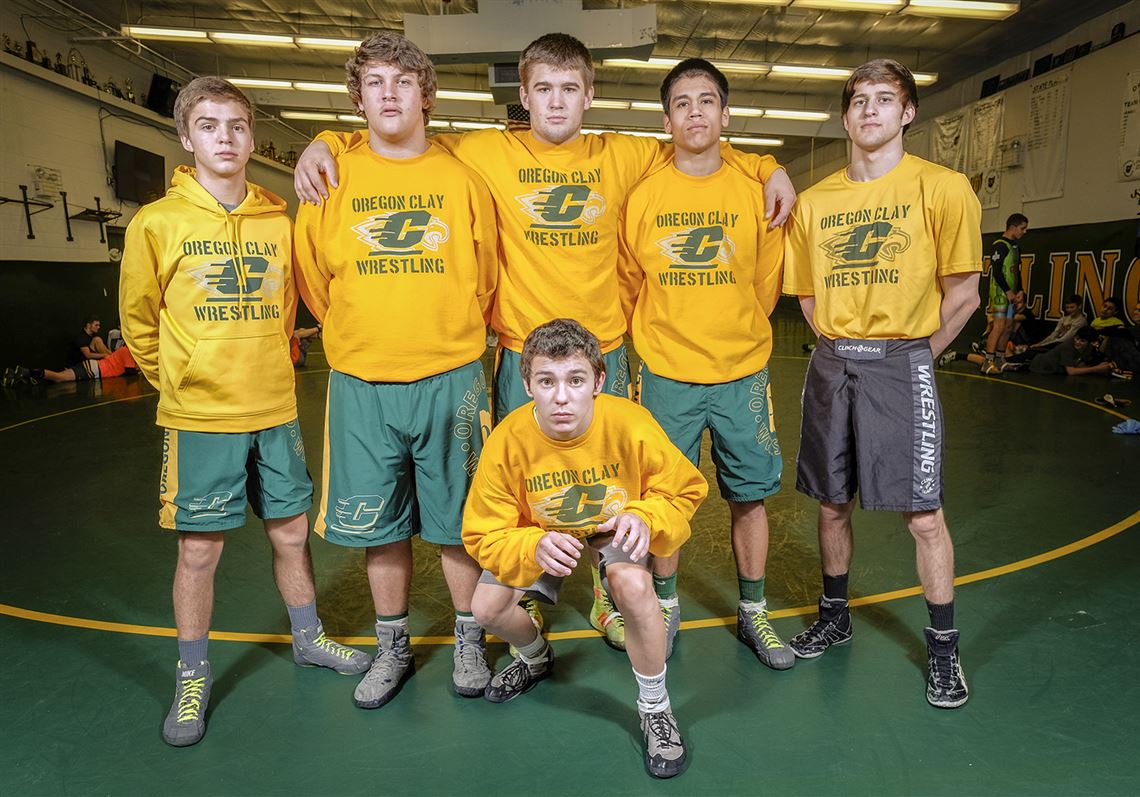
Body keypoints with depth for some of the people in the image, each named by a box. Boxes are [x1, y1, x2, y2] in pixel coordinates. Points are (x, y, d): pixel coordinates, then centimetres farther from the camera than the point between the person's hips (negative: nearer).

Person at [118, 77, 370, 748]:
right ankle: (193, 677, 25)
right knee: (199, 549, 5)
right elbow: (139, 321, 4)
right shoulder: (158, 223, -6)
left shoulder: (279, 221, 2)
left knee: (292, 533, 13)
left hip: (275, 410, 3)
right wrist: (182, 382, 10)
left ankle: (309, 639, 35)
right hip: (199, 417, -3)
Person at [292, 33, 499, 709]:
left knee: (458, 524, 7)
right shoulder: (331, 179, 4)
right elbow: (316, 282, 13)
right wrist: (361, 337, 13)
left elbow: (489, 280, 10)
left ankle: (470, 642, 27)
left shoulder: (462, 178, 2)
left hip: (450, 381, -1)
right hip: (361, 385, 2)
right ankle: (394, 649, 30)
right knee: (379, 528, 11)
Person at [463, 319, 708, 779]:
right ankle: (536, 658, 25)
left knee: (633, 584, -33)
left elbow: (685, 491, -14)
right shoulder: (508, 440, -28)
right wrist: (534, 548, -42)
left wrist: (645, 516, -35)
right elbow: (484, 535, -20)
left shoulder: (631, 425, -30)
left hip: (613, 531, -2)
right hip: (540, 537, 2)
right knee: (488, 607, -15)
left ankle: (655, 708, -5)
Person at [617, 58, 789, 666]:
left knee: (750, 495, 8)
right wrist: (659, 340, 7)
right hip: (665, 376, -1)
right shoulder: (642, 197, 0)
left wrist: (733, 336, 11)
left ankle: (752, 613, 26)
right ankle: (665, 607, 26)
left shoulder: (756, 193, 2)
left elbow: (766, 285, 11)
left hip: (742, 374, 1)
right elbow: (628, 287, 8)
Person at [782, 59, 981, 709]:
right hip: (831, 365, 4)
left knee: (923, 513, 0)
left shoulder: (941, 188, -4)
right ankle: (835, 616, 32)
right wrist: (843, 346, 8)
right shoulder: (815, 201, 7)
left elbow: (963, 294, -2)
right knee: (832, 503, 12)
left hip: (901, 366, -4)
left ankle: (944, 647, 19)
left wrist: (910, 354, 0)